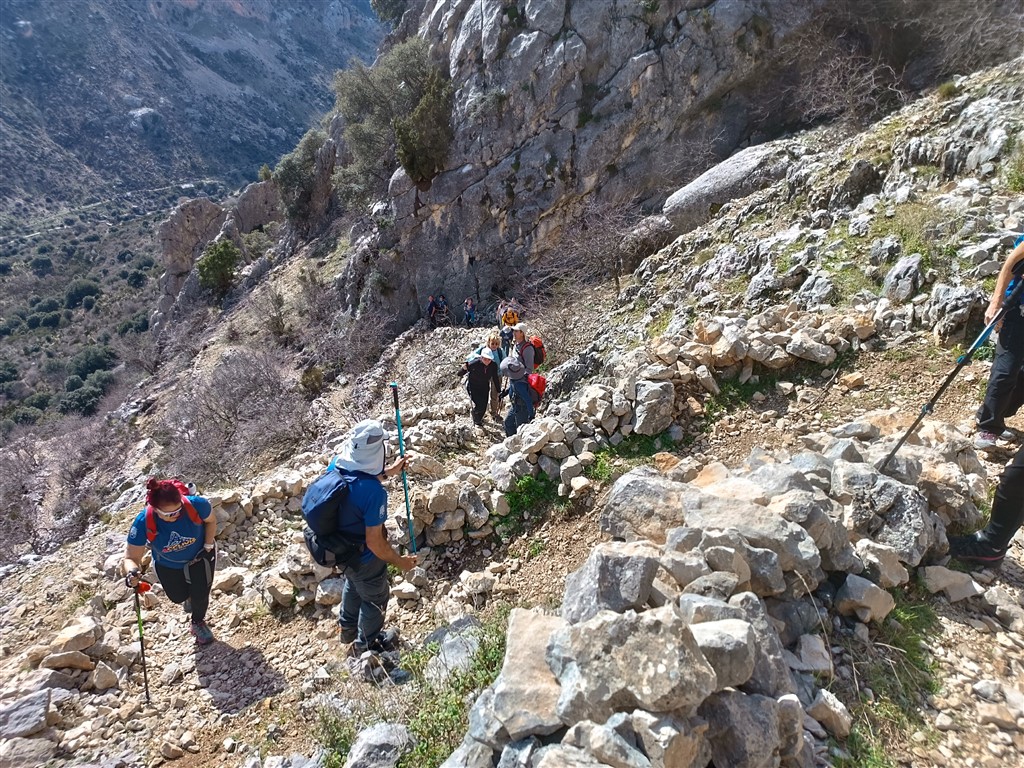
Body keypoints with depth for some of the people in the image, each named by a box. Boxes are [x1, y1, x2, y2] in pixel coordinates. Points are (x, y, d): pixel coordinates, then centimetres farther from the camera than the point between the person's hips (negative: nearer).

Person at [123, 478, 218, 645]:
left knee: (200, 594, 2)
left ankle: (198, 623, 39)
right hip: (168, 564, 1)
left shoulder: (196, 504, -39)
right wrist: (132, 572, -50)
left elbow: (211, 521, -15)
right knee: (178, 597, 19)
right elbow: (132, 557, -29)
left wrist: (208, 546, -17)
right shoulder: (143, 523, -39)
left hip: (200, 556, -1)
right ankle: (189, 595, 60)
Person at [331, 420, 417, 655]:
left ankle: (348, 629, 62)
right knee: (375, 598, 24)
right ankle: (366, 645, 50)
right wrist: (399, 561, -14)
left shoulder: (337, 466, -18)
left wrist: (389, 472, 10)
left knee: (353, 586, 36)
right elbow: (374, 543, -30)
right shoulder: (374, 493, -39)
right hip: (364, 558, -7)